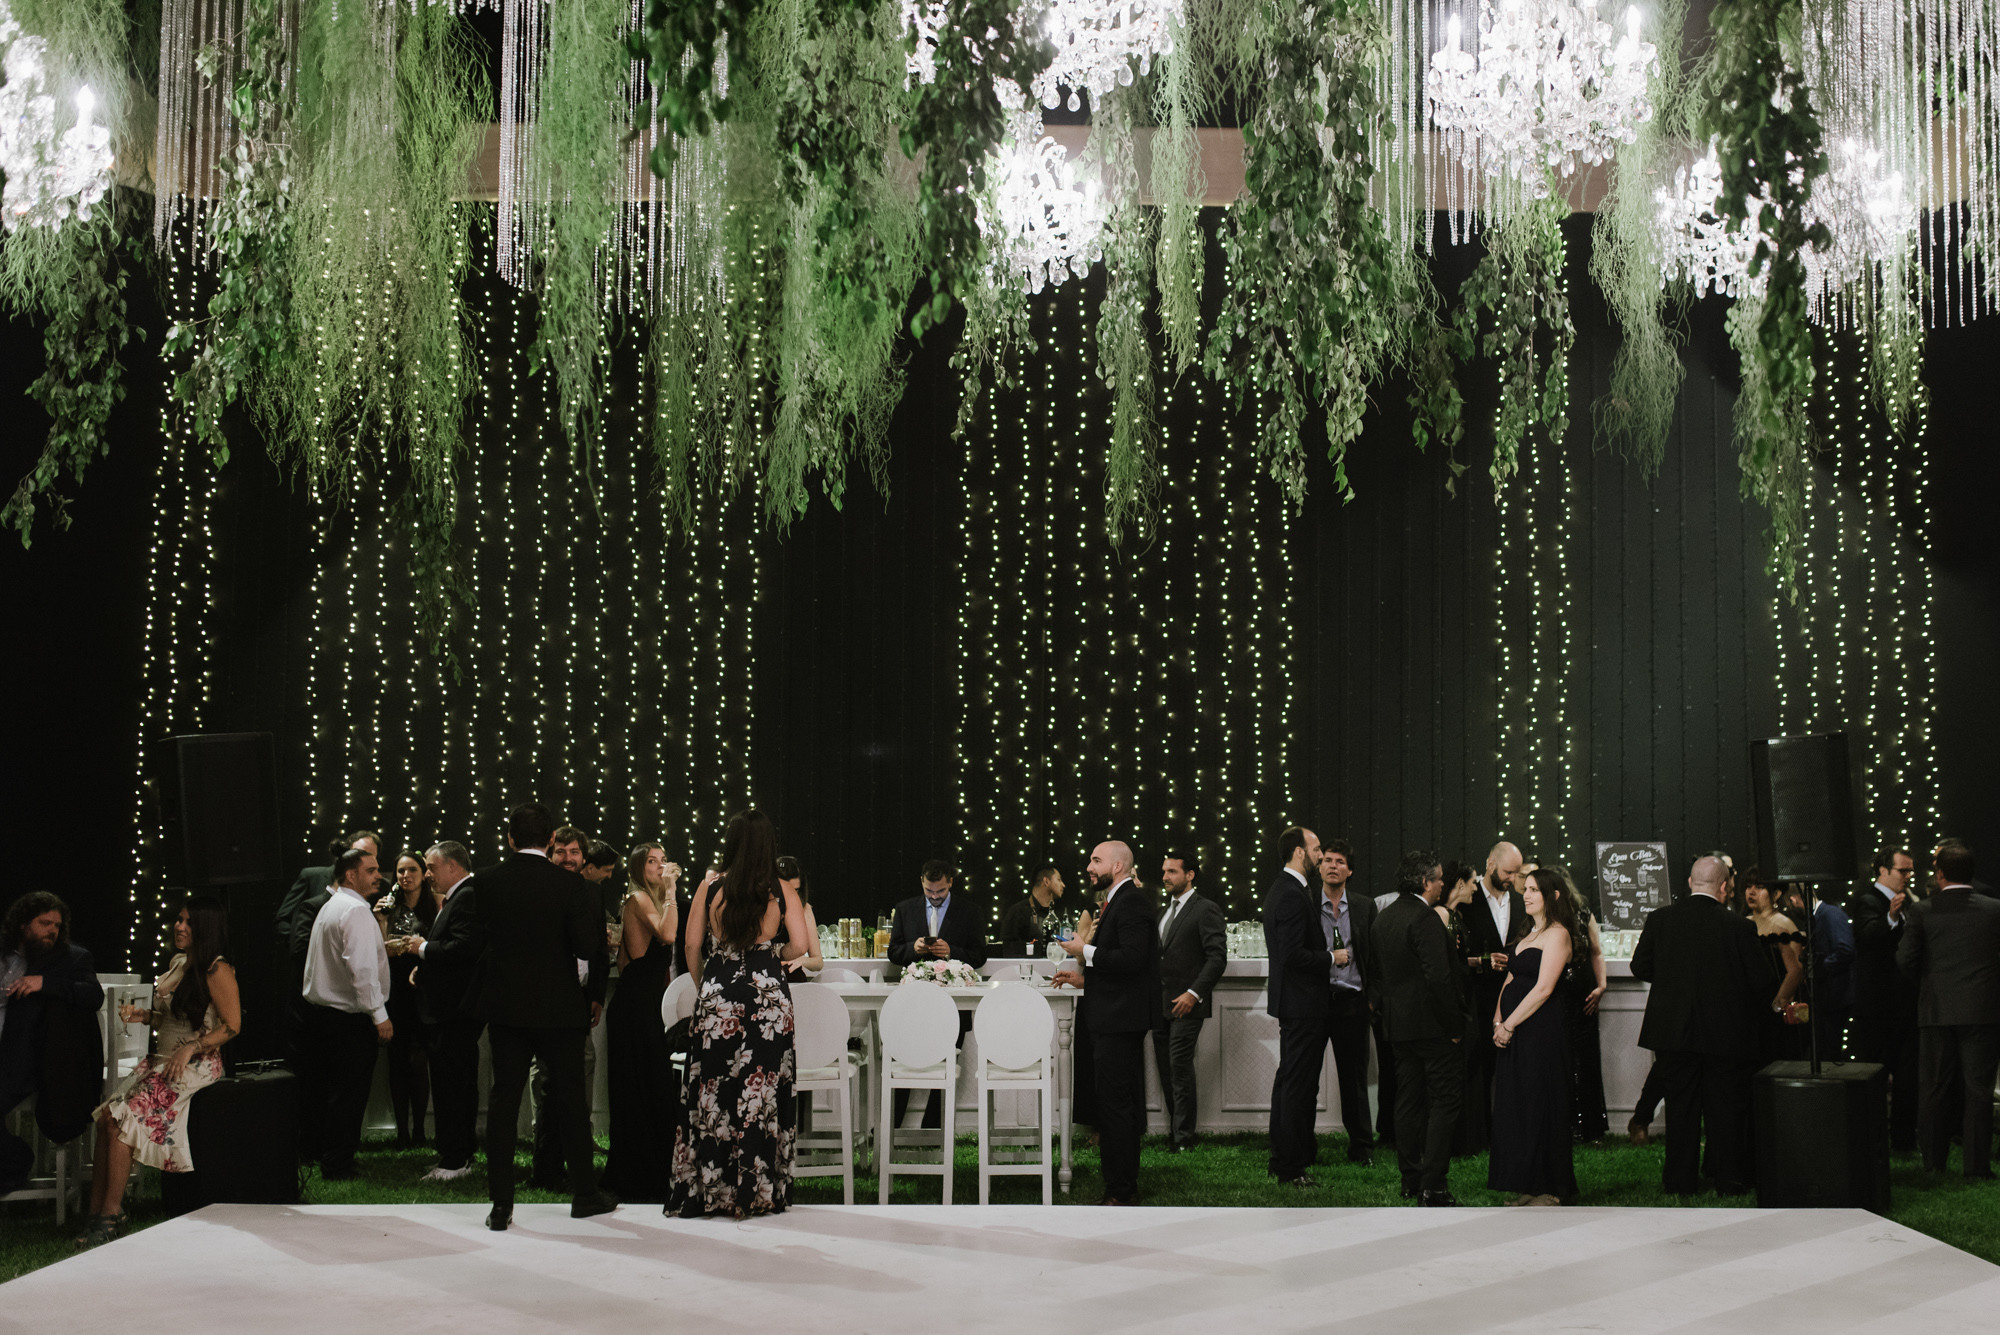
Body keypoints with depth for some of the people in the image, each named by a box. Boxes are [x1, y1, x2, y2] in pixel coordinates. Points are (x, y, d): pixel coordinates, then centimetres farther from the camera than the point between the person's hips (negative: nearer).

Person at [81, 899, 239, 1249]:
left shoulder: (217, 971, -9)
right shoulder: (178, 962, 15)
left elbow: (232, 1026, -11)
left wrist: (190, 1048, -19)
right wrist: (145, 1015, 7)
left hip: (195, 1065, -8)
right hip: (159, 1061, 8)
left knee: (123, 1119, -21)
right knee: (106, 1117, -12)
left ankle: (111, 1215, -14)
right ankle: (97, 1212, -12)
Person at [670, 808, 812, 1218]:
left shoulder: (711, 886, 0)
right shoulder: (781, 894, 0)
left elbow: (691, 945, 2)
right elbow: (799, 946, -6)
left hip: (717, 996, 0)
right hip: (767, 995, 0)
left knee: (712, 1092, 6)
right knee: (764, 1092, 4)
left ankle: (708, 1191, 10)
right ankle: (758, 1192, 7)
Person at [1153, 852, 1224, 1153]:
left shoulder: (1206, 910, -7)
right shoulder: (1164, 911, 18)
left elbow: (1217, 957, -13)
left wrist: (1194, 993, -20)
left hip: (1186, 1004, -8)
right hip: (1161, 1004, 8)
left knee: (1180, 1068, -8)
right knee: (1166, 1069, 8)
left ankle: (1183, 1136, -2)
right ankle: (1175, 1130, 16)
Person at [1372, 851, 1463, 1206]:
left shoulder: (1383, 917, 10)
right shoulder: (1424, 919, -18)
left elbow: (1379, 968, 19)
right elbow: (1439, 977, -22)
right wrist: (1454, 1024, -16)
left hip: (1399, 1024, 8)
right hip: (1433, 1024, -8)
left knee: (1409, 1102, 12)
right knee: (1445, 1099, -4)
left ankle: (1411, 1181, 16)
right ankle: (1434, 1185, -8)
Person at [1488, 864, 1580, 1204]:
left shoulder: (1557, 934, -10)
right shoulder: (1529, 934, 18)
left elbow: (1543, 988, -17)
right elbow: (1512, 979, 17)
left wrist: (1509, 1024, -16)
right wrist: (1498, 1019, 2)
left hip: (1542, 1030, -9)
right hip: (1514, 1033, 9)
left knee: (1539, 1106, -4)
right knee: (1516, 1108, 9)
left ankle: (1549, 1189, 4)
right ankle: (1528, 1188, 15)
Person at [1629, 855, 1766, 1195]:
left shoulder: (1659, 919, -5)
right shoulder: (1740, 927, -10)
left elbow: (1640, 968, 3)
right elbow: (1761, 983, -6)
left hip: (1674, 1032, 2)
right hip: (1727, 1034, -2)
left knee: (1680, 1107, 11)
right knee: (1726, 1109, 10)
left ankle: (1680, 1180, 15)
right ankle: (1729, 1180, 16)